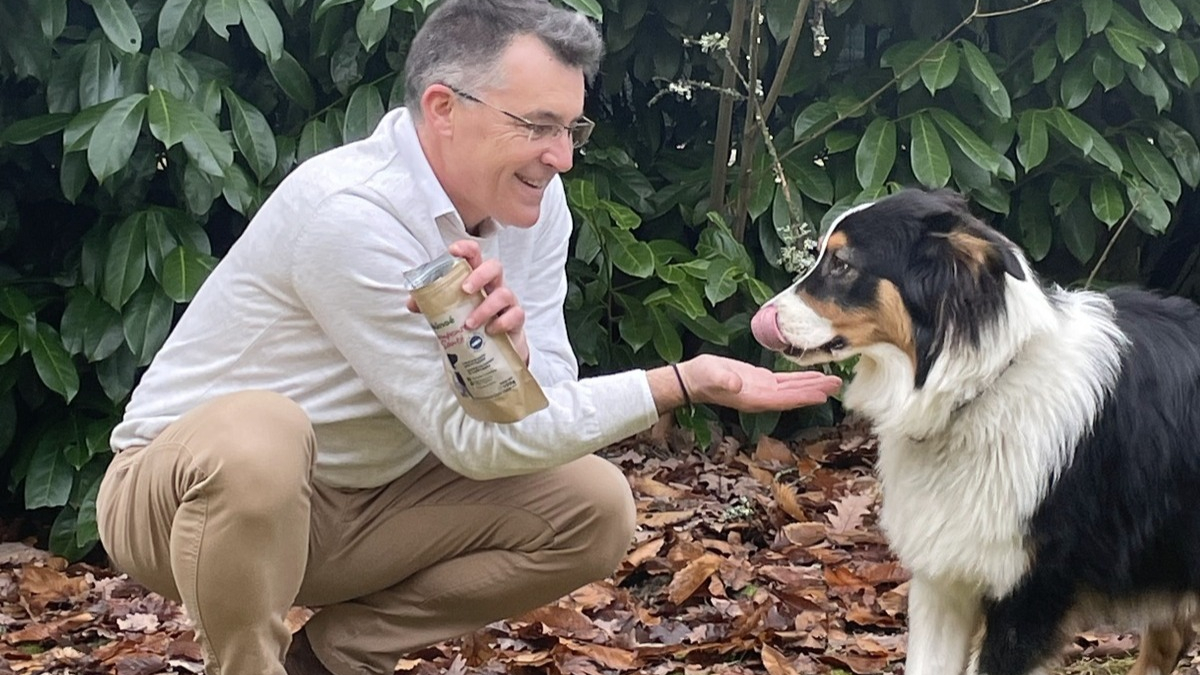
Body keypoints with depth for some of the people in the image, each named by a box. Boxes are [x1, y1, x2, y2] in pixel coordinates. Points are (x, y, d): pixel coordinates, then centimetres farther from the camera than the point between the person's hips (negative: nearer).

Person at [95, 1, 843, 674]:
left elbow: (540, 411, -9)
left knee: (594, 510, -6)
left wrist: (508, 345, -32)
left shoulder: (531, 201, -6)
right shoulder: (351, 214, -29)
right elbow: (478, 439, -24)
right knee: (257, 436, -40)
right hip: (190, 487, -7)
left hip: (357, 505, 7)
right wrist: (684, 383, -25)